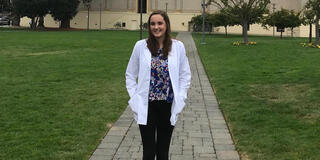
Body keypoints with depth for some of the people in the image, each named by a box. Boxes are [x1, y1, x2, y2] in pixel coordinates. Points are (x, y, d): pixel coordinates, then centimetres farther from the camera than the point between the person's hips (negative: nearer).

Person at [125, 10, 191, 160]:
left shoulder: (178, 46, -1)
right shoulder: (141, 46, -3)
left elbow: (185, 75, 7)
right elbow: (130, 75, 6)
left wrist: (180, 98, 0)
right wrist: (135, 97, -1)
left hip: (168, 106, 1)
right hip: (146, 106, -1)